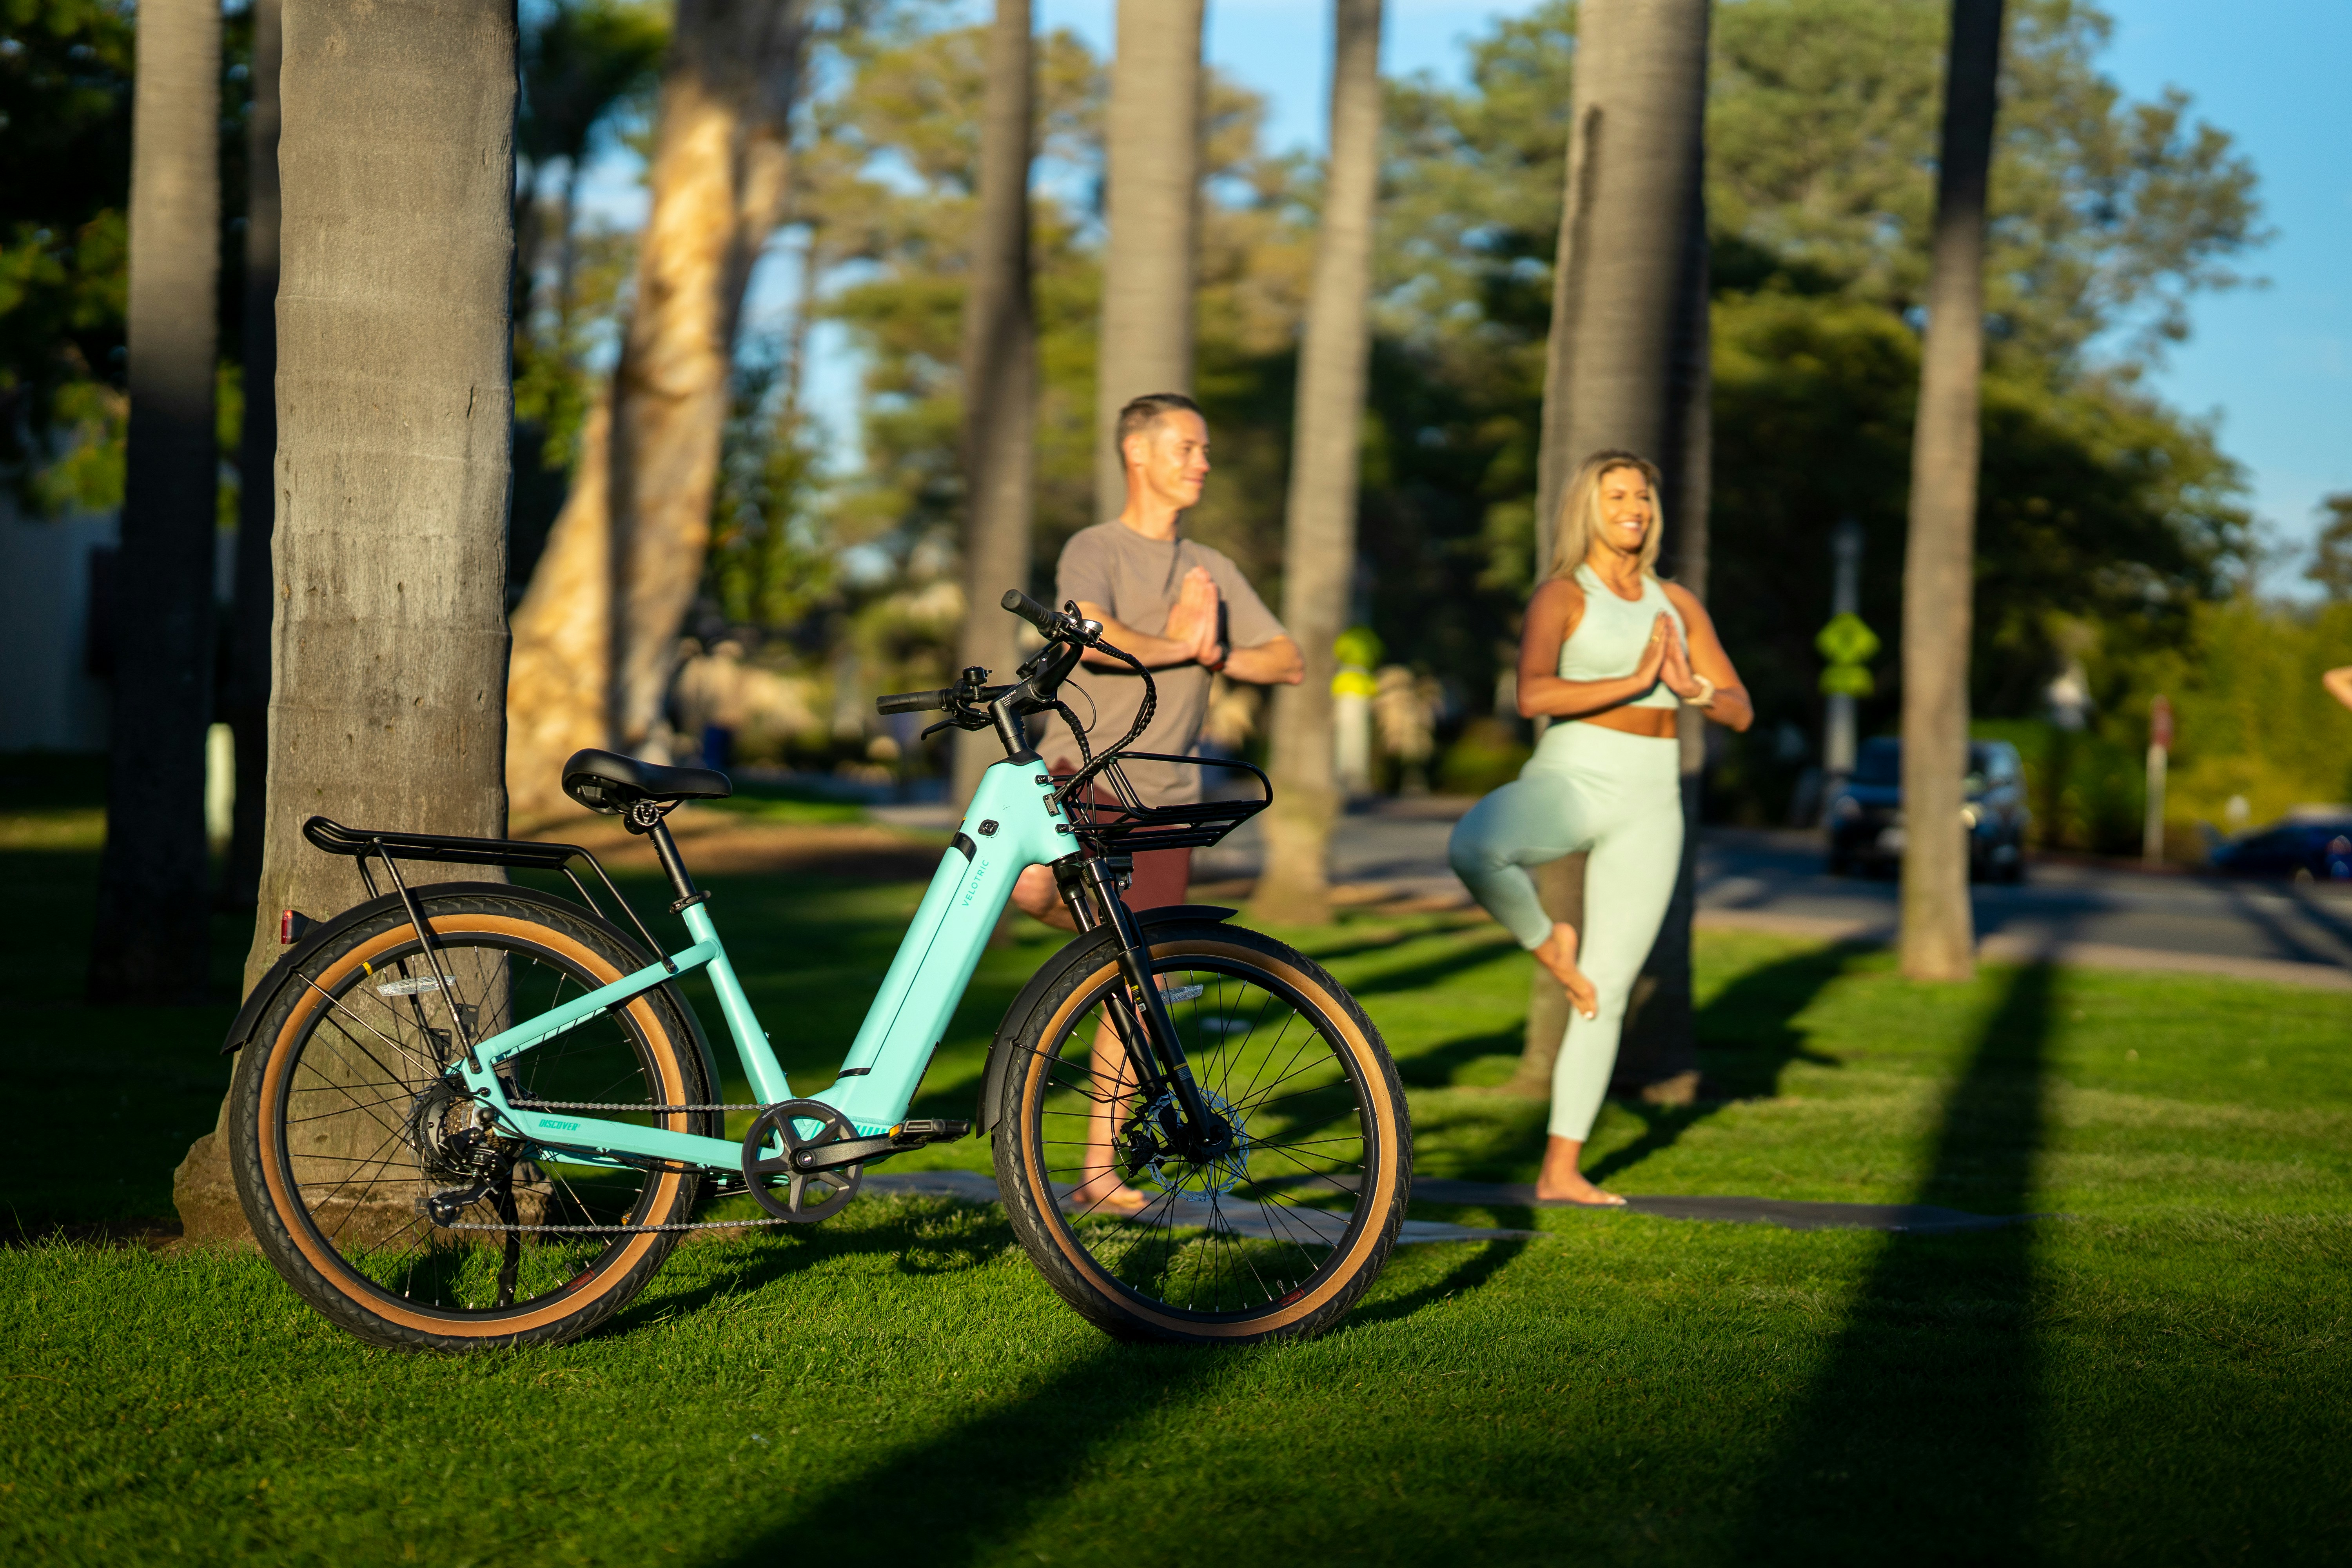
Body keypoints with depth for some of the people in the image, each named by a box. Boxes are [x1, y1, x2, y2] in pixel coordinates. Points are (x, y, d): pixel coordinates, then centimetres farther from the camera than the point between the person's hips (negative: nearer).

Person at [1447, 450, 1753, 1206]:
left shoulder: (1677, 602, 13)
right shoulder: (1560, 596, -3)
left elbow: (1741, 711, 10)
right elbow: (1532, 695, -20)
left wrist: (1694, 690, -11)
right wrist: (1633, 682, -23)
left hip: (1648, 807, 4)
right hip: (1568, 782, -4)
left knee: (1606, 995, 3)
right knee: (1473, 847, -39)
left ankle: (1560, 1172, 10)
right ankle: (1547, 941, -8)